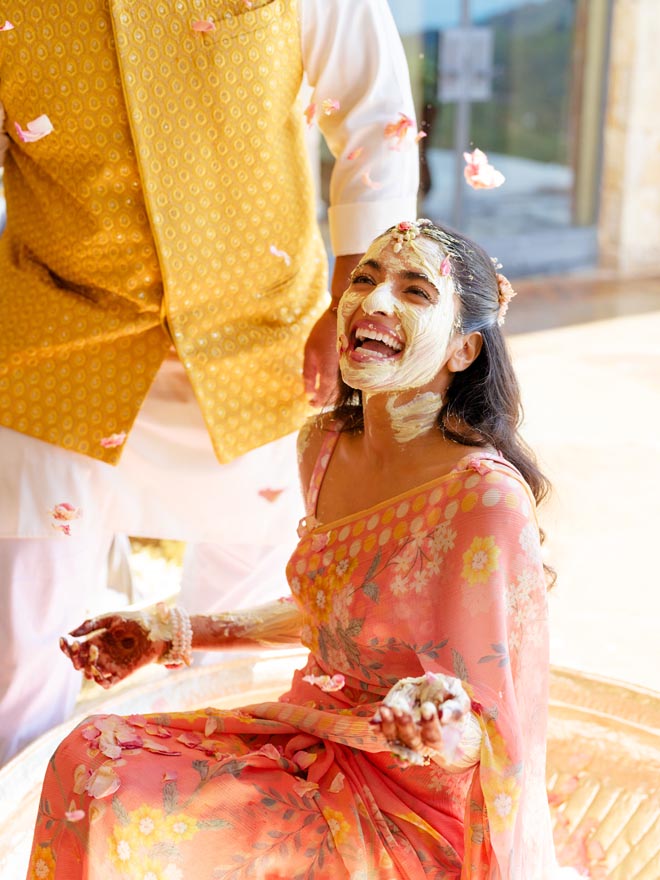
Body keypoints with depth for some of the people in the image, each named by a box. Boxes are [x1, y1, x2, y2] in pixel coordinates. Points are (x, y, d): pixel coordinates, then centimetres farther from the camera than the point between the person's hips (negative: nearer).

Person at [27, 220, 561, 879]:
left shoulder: (485, 498, -26)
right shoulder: (324, 444, -2)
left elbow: (496, 736, -19)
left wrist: (445, 736, -42)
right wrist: (172, 633, 12)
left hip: (415, 812, -7)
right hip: (317, 739, 7)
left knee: (128, 822, -19)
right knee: (92, 757, -8)